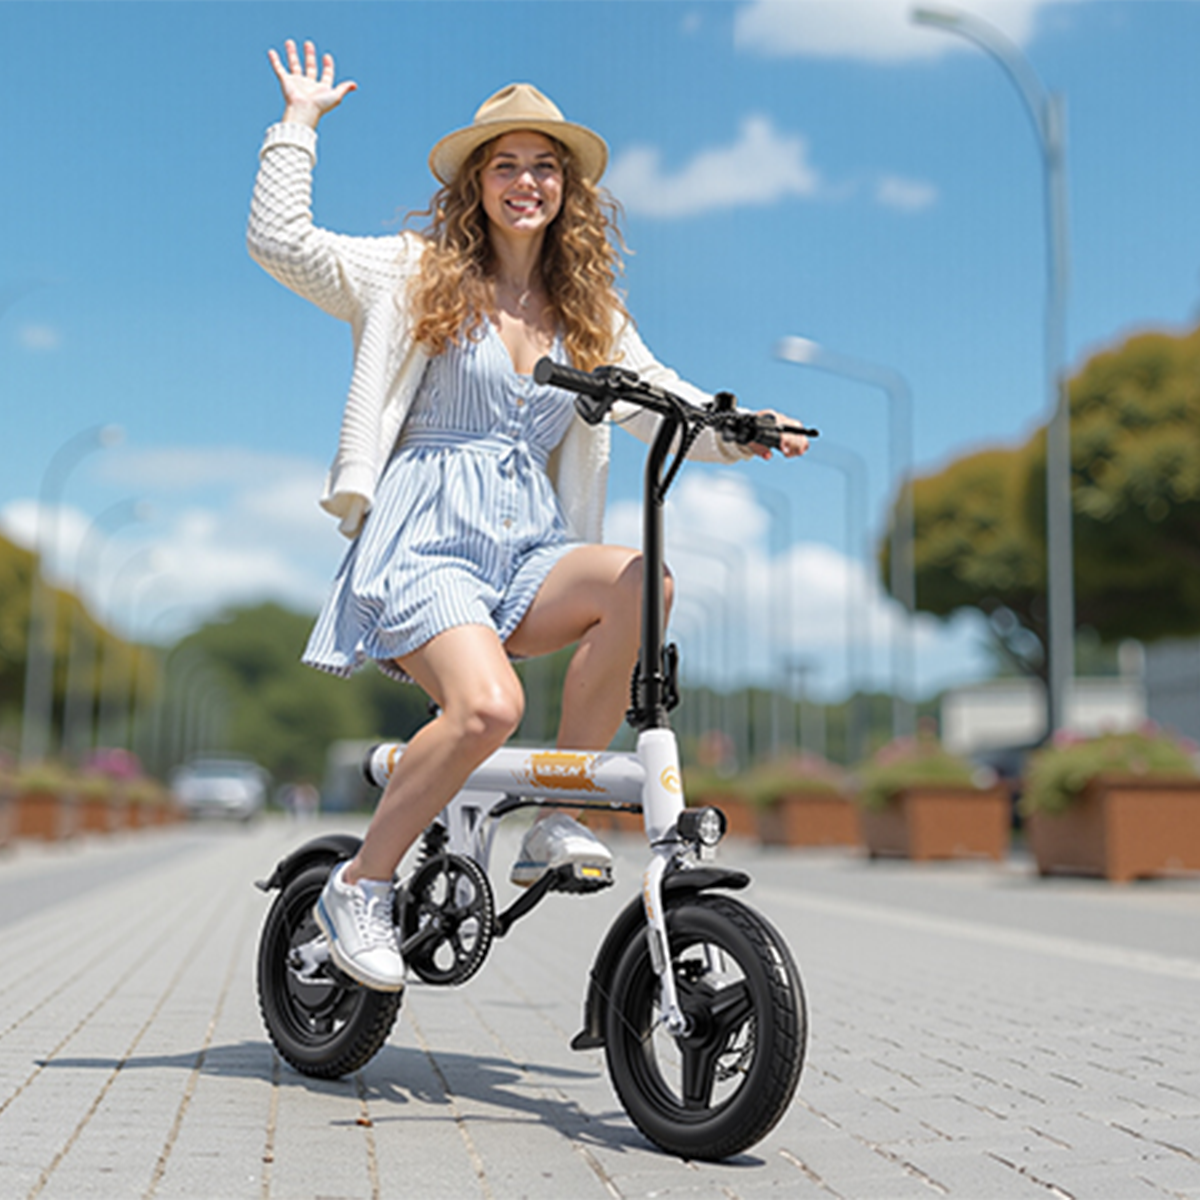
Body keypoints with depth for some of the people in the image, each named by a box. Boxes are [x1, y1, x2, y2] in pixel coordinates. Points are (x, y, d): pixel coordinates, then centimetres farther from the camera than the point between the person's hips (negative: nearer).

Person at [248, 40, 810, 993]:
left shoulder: (590, 316, 19)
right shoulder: (419, 275, 9)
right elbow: (280, 242, 2)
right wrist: (301, 120, 7)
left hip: (528, 551, 4)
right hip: (425, 540, -4)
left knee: (638, 580, -28)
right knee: (488, 705, -31)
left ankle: (554, 823, -16)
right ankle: (360, 887, -9)